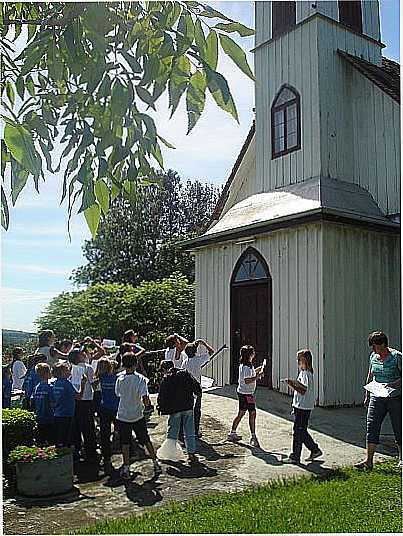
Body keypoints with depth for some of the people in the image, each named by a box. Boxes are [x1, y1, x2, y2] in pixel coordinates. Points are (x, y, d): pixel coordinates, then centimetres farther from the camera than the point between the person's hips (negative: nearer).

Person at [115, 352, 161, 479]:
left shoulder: (119, 379, -9)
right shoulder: (141, 379, -15)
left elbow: (118, 394, 3)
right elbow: (145, 398, -20)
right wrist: (147, 405, 0)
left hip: (122, 416, 0)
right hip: (138, 416, 0)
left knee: (125, 443, 10)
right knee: (146, 440, 15)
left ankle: (126, 468, 9)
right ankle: (156, 463, 24)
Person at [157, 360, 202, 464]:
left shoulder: (165, 379, -5)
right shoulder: (185, 374, 4)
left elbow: (161, 397, -5)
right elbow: (196, 385, 2)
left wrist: (162, 408, 9)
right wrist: (198, 393, 21)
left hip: (174, 409, -2)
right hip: (188, 408, 3)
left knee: (172, 433, 11)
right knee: (189, 433, 8)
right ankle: (191, 453, 8)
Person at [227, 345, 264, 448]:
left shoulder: (243, 364, 10)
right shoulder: (247, 366, -19)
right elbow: (247, 380, -26)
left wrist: (258, 369, 17)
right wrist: (258, 376, -21)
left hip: (241, 392, 10)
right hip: (247, 393, -10)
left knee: (241, 413, 17)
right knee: (252, 414, -5)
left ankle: (232, 433, 24)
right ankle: (253, 437, -3)